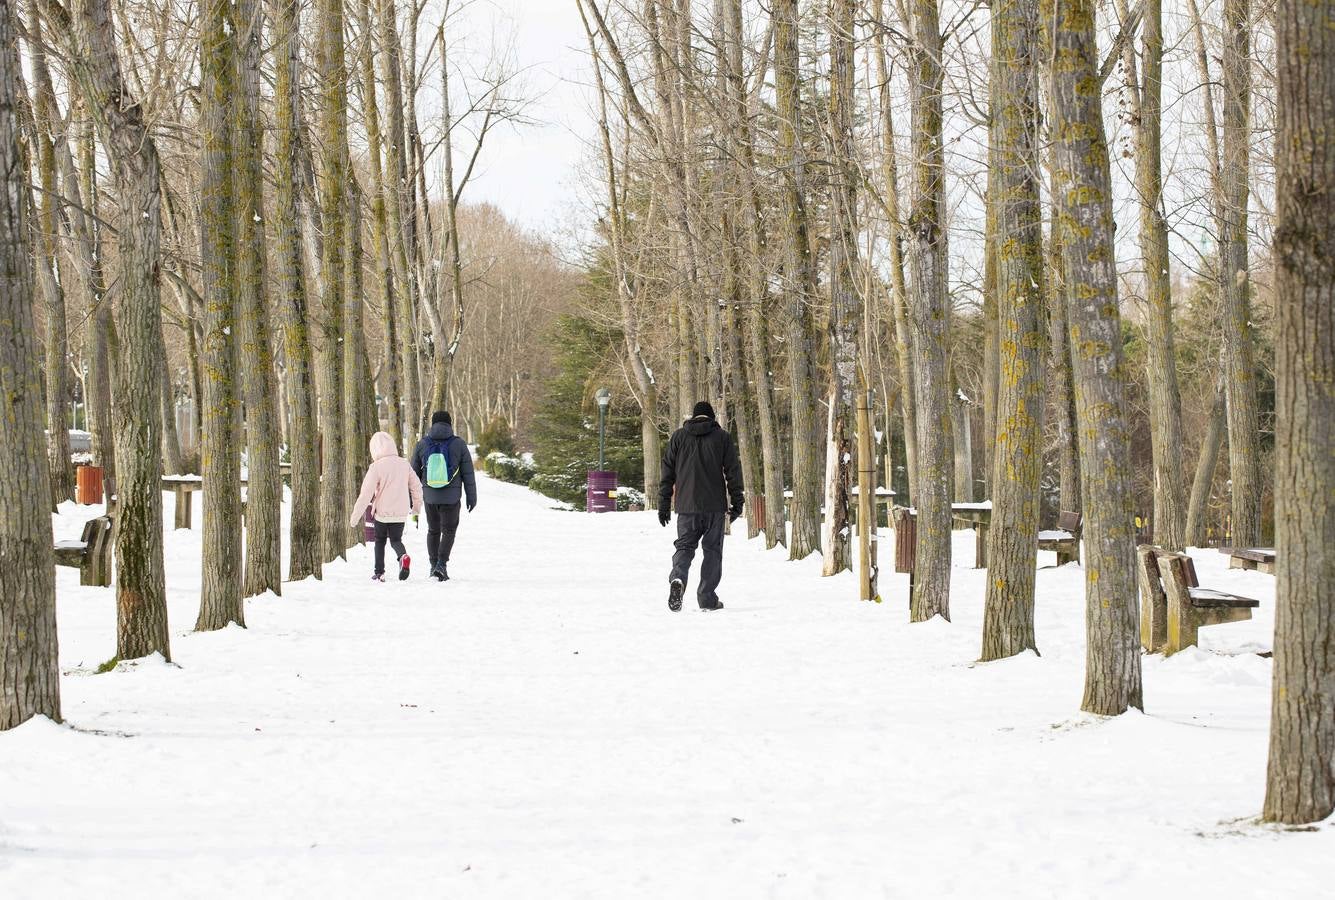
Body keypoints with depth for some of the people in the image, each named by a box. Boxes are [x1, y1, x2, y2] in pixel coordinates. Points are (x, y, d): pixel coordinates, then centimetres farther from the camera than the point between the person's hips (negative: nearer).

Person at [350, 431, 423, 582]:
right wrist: (417, 506, 24)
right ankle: (403, 556, -17)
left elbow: (366, 494, -16)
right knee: (396, 540, 15)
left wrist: (355, 517, -10)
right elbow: (416, 486, 7)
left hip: (382, 512, -3)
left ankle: (379, 572, 18)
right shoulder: (404, 464, 0)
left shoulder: (376, 467, -14)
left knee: (380, 540, 18)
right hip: (401, 513, 3)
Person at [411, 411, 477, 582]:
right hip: (451, 497, -2)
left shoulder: (422, 444, -2)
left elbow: (414, 473, 4)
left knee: (433, 530, 19)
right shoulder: (459, 444, -7)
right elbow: (468, 473, -4)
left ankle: (433, 565, 16)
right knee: (448, 531, 9)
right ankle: (442, 564, -7)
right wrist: (471, 497, 4)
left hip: (430, 496, 2)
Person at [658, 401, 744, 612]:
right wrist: (737, 503, 7)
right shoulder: (722, 437, 4)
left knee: (685, 546, 7)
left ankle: (678, 577, -22)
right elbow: (733, 471, 2)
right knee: (712, 550, 7)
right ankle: (707, 598, 3)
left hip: (687, 507, 1)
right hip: (715, 506, -1)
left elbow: (667, 473, 7)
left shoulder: (678, 437, 8)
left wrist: (664, 505, 10)